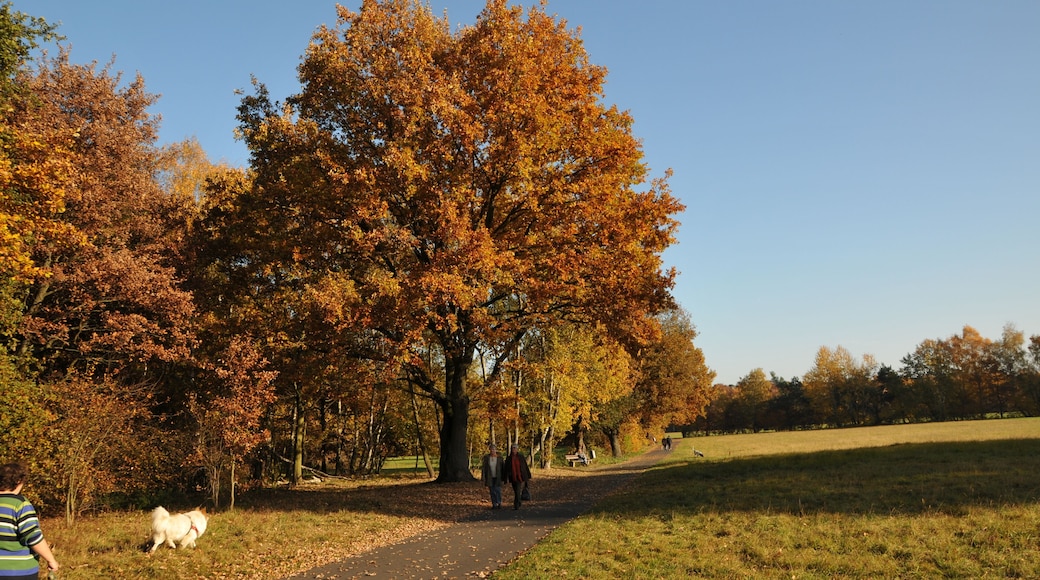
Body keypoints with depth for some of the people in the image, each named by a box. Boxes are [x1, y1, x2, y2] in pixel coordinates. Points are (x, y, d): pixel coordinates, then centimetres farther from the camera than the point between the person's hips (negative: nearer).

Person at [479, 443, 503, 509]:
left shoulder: (499, 458, -4)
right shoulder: (486, 458, -3)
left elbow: (502, 468, 0)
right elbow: (483, 468, -3)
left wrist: (503, 478, -3)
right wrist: (483, 478, -8)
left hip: (498, 477, -1)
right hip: (490, 478, 1)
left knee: (498, 490, -11)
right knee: (492, 492, 5)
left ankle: (499, 503, 9)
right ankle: (494, 504, 16)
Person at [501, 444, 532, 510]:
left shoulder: (521, 457, 0)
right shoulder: (508, 459, 3)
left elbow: (526, 467, 5)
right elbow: (506, 469, 2)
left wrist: (528, 476, 7)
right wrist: (506, 479, -4)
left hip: (521, 477, -2)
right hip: (513, 478, 2)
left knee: (518, 492, -15)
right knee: (516, 492, 12)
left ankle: (516, 506, -15)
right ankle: (518, 504, 31)